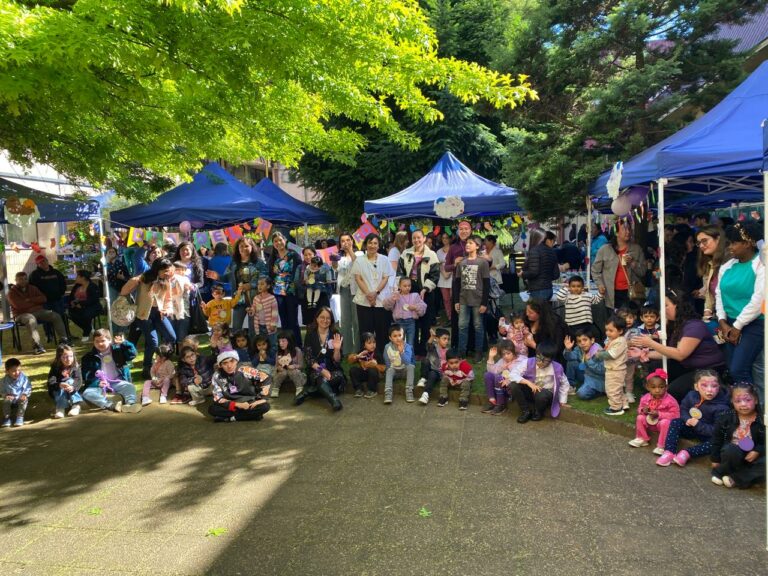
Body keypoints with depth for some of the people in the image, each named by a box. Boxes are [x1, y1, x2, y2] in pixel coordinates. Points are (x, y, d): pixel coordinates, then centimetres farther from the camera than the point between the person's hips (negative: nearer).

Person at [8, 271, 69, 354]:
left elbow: (43, 298, 6)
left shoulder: (33, 288, 18)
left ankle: (63, 339, -17)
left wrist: (30, 300, -8)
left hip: (38, 311, 5)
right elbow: (18, 305, -13)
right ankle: (37, 346, -49)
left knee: (56, 316, -16)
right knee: (31, 319, -40)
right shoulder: (12, 292, 3)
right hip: (22, 314, -5)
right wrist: (35, 302, -4)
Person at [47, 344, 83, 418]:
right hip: (58, 392, 0)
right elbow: (51, 382, -21)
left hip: (72, 393, 0)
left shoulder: (76, 367, -7)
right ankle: (60, 408, -38)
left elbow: (79, 381, -21)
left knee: (70, 381, -27)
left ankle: (75, 405, -31)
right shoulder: (55, 368, -8)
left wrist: (73, 387, -45)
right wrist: (59, 385, -45)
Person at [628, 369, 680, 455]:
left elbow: (675, 415, -22)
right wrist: (643, 410, -22)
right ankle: (642, 439, 4)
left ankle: (661, 446, -25)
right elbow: (639, 409, 6)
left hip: (663, 421, -5)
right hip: (650, 422, 5)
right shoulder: (645, 398, -9)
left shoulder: (670, 400, -22)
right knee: (640, 418, -16)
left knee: (665, 422, -35)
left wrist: (659, 414, -29)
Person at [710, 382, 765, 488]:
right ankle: (720, 472, -12)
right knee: (732, 450, -36)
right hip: (732, 454, -1)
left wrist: (757, 451, -19)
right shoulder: (725, 418, -8)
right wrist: (715, 460, 3)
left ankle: (735, 478, -22)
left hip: (751, 456, 1)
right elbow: (717, 439, 2)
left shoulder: (762, 420, -9)